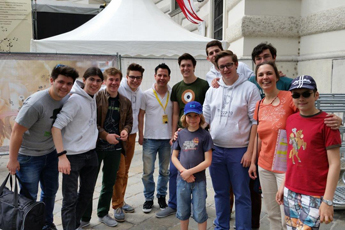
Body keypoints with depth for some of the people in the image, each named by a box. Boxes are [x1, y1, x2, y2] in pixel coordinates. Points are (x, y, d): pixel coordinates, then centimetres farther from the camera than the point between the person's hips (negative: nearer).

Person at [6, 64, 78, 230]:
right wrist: (13, 160, -15)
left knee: (50, 191, 18)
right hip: (29, 156, -7)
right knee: (29, 197, 6)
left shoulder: (66, 99, -6)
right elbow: (17, 131, -21)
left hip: (51, 153, 7)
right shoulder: (36, 103, -27)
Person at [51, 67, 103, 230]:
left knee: (87, 194, 16)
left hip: (91, 154, 8)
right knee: (70, 198, -2)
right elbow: (56, 126, -22)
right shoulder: (75, 99, -16)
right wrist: (62, 155, -27)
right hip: (73, 156, -7)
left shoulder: (93, 98, 7)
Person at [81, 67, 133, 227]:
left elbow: (129, 121, 14)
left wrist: (126, 130, -8)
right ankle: (85, 216, 24)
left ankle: (103, 213, 33)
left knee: (109, 182, 15)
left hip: (115, 148, 4)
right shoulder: (96, 97, -9)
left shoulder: (125, 102, 6)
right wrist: (105, 135, -20)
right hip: (96, 146, -4)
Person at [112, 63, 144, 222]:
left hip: (131, 135, 6)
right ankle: (117, 206, 14)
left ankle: (121, 201, 28)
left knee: (125, 171, 14)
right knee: (119, 171, -1)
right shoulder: (118, 89, -14)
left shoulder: (140, 93, 8)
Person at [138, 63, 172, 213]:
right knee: (147, 171, 3)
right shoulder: (146, 94, -1)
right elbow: (141, 115, 2)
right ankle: (148, 198, 22)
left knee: (165, 171, 13)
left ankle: (161, 196, 31)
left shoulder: (173, 94, 1)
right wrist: (140, 135, -2)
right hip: (150, 139, -1)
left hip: (167, 139, 1)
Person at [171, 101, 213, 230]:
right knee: (182, 212, 17)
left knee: (199, 213, 8)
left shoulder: (204, 135, -8)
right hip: (182, 179, 3)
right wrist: (183, 171, -12)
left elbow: (208, 161, -10)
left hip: (199, 180, -3)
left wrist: (190, 172, -15)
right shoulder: (181, 134, 2)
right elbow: (174, 157, 4)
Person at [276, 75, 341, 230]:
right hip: (290, 193, 6)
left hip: (314, 197, -5)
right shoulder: (291, 120, 5)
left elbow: (334, 164, -11)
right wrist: (284, 185, 12)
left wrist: (328, 201, -13)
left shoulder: (325, 122, -11)